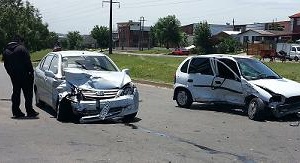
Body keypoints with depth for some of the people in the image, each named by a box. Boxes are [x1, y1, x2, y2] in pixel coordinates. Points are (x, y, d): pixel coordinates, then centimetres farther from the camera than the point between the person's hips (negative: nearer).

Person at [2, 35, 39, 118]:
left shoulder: (6, 50, 12)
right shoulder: (21, 48, -10)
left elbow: (6, 65, 15)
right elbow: (27, 62, -14)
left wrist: (11, 73, 19)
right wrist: (31, 71, -8)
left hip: (13, 76, 7)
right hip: (24, 75, -6)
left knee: (16, 93, 12)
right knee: (28, 93, -2)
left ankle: (16, 112, 11)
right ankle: (30, 111, -3)